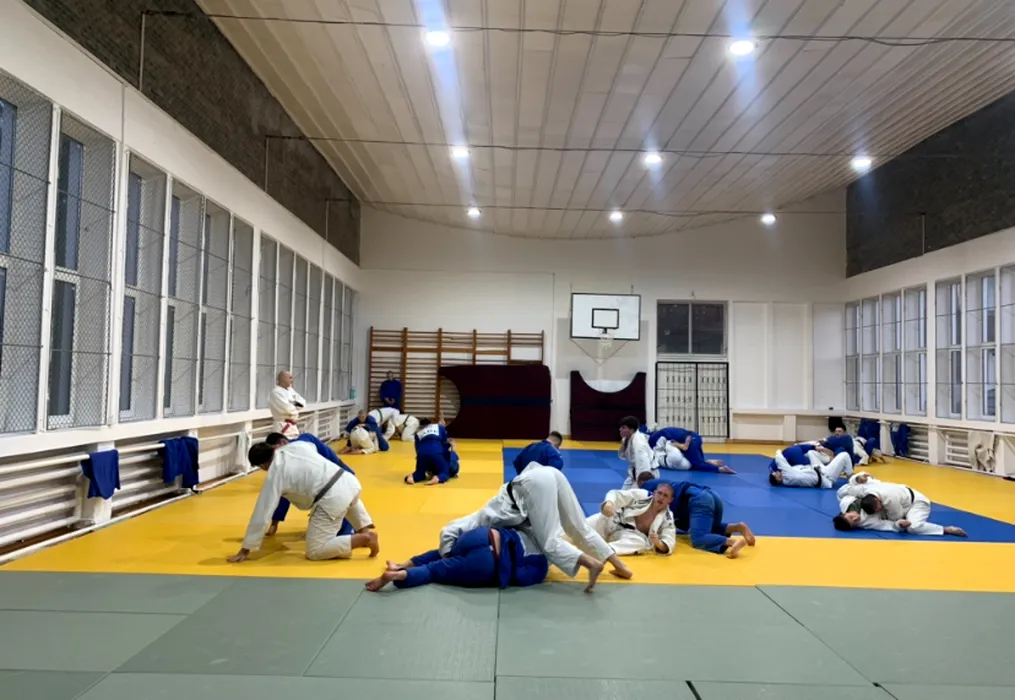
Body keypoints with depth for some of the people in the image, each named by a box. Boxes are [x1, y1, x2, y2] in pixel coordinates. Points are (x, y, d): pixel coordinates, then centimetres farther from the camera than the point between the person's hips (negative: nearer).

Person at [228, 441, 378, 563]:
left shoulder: (274, 476, -1)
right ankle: (366, 530, 28)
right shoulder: (296, 445, 15)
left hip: (332, 499, -8)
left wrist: (245, 550, 11)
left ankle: (363, 539, -9)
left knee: (315, 552, 2)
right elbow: (314, 446, 40)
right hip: (348, 481, 8)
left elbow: (261, 515, 2)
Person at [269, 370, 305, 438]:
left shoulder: (290, 390, 13)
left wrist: (296, 403, -12)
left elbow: (303, 403, 10)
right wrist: (296, 407, -4)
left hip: (292, 427, 9)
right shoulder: (276, 392, -14)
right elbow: (287, 408, -24)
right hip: (282, 427, -9)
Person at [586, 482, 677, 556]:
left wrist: (658, 543, -35)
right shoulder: (641, 495, -9)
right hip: (614, 522, 0)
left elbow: (669, 544, -11)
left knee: (641, 542, -34)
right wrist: (609, 503, -35)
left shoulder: (668, 518, -6)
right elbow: (616, 494, -11)